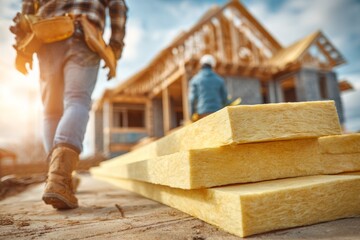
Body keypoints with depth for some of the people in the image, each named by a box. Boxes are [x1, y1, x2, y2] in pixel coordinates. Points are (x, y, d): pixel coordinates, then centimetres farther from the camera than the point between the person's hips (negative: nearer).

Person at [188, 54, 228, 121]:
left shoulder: (195, 79, 4)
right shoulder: (219, 80, 10)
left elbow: (192, 99, -3)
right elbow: (224, 98, 11)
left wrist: (192, 115, 5)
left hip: (202, 114, -2)